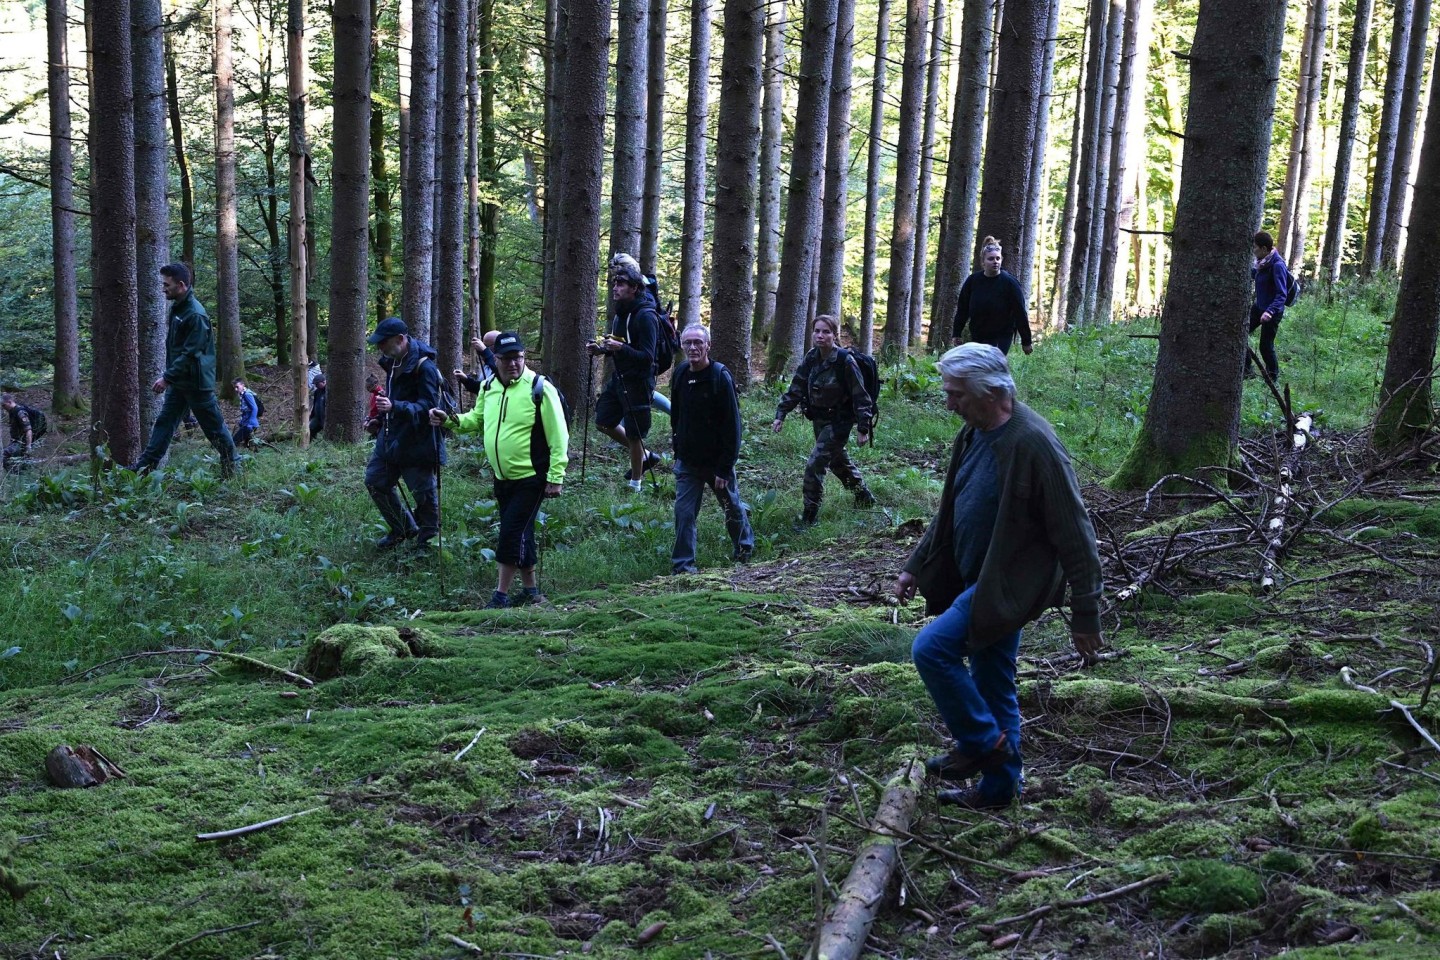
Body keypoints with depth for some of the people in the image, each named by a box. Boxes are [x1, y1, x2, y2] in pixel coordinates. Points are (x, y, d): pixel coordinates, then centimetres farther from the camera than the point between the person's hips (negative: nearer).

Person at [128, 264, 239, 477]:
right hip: (178, 380, 9)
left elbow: (191, 354, -24)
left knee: (213, 425, 3)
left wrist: (167, 378, -23)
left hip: (196, 382, -9)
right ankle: (146, 465, 10)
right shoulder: (177, 308, 8)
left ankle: (230, 465, 17)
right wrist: (169, 377, 15)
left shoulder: (195, 314, -21)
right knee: (164, 421, 8)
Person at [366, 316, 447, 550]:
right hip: (391, 438, 9)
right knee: (375, 481, 15)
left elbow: (428, 407, -26)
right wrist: (380, 418, 17)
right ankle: (403, 528, 30)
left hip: (417, 442, -9)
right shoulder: (393, 361, 7)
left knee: (424, 492, 1)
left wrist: (394, 407, -35)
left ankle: (427, 540, 19)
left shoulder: (424, 366, -21)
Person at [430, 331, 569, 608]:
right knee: (520, 534, 14)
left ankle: (501, 596, 1)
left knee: (512, 533, -8)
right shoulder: (489, 388, 5)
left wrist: (556, 477, -16)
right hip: (503, 478, 7)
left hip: (531, 479, -7)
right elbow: (476, 419, 21)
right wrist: (450, 420, 2)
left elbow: (558, 437, -14)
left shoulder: (539, 388, -15)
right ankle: (530, 590, 27)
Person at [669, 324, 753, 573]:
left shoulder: (720, 376, -18)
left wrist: (724, 468, -19)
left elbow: (732, 425, -17)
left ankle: (744, 548, 41)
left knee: (732, 507, 16)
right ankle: (682, 567, 4)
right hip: (687, 462, 4)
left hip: (717, 461, -3)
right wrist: (677, 452, 12)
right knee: (684, 512, -3)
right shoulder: (680, 374, -1)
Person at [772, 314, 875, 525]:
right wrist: (780, 414, -4)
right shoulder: (811, 358, -1)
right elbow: (795, 389, 4)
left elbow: (860, 396, -17)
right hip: (819, 419, 8)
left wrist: (863, 428, -20)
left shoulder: (845, 361, -20)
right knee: (837, 461, 24)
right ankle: (864, 497, 46)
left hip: (839, 422, -8)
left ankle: (810, 516, -4)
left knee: (815, 464, -14)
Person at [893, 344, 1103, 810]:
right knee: (992, 687, 16)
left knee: (931, 648, -14)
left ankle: (983, 742, 3)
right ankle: (998, 786, 28)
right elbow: (951, 510, 18)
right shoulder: (974, 435, 5)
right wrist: (915, 566, 17)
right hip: (980, 580, 9)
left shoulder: (1033, 444, -23)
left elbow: (1074, 534, -20)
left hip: (1007, 585, -9)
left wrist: (1085, 614, -18)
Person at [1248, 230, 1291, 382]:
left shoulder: (1277, 265, -26)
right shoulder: (1263, 261, -1)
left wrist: (1270, 311, -44)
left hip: (1272, 311, -9)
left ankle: (1273, 377, 23)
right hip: (1259, 307, 9)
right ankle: (1246, 369, 23)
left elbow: (1281, 294, -31)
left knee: (1265, 346, 1)